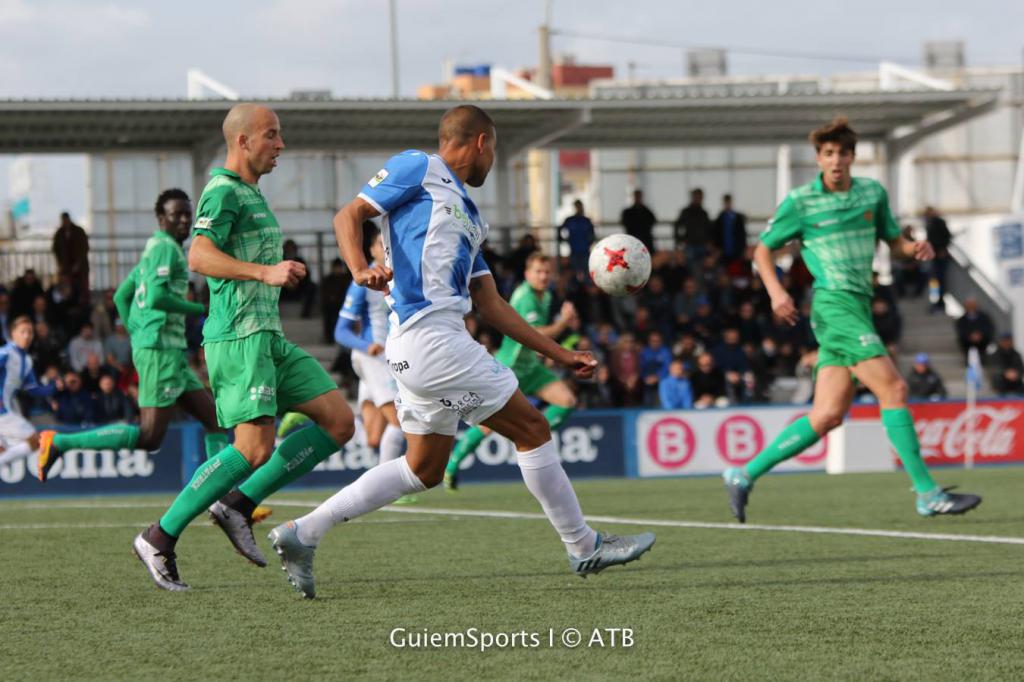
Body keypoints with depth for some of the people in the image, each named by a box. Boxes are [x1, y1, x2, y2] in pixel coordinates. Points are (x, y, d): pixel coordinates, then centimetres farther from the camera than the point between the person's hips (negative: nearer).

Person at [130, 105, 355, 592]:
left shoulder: (251, 194, 23)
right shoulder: (223, 191, -9)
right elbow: (199, 257, -23)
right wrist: (265, 272, -32)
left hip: (268, 337, 10)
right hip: (237, 337, -10)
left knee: (339, 422, 1)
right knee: (255, 449, -18)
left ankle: (239, 504, 2)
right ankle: (160, 538, -9)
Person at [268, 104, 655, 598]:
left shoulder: (468, 215, 26)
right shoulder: (418, 168, 2)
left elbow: (490, 305, 24)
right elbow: (348, 215, -5)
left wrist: (560, 355, 22)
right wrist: (361, 271, -26)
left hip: (439, 339, 10)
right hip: (427, 332, -10)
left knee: (423, 470, 11)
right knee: (531, 428, -2)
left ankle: (302, 534, 10)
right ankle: (584, 547, 7)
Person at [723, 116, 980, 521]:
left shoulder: (873, 193, 13)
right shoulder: (800, 201, -1)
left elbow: (893, 240, 24)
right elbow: (763, 249, 6)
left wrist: (915, 249, 1)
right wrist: (776, 292, -11)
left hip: (859, 307, 7)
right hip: (833, 303, -7)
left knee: (828, 415, 2)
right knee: (893, 389, -16)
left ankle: (744, 476, 9)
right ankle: (927, 494, -15)